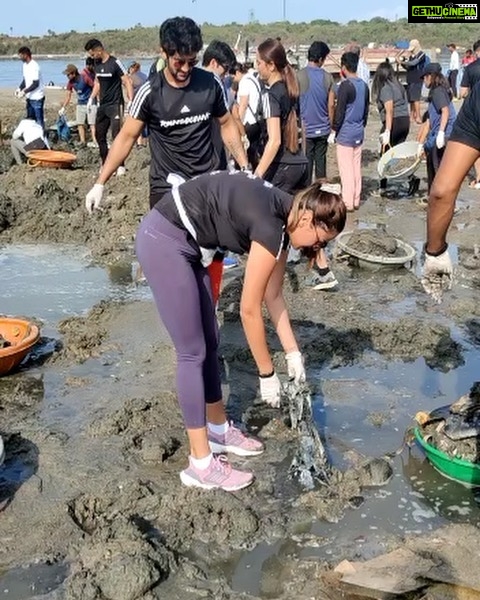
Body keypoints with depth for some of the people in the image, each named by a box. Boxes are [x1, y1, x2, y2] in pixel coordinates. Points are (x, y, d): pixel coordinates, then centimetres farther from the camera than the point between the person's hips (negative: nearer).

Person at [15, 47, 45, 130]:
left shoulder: (34, 66, -19)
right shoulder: (25, 65, 8)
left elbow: (36, 84, -22)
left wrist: (24, 92, -22)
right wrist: (19, 88, 2)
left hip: (37, 98, -9)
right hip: (29, 97, 9)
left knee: (39, 120, -2)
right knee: (30, 119, 15)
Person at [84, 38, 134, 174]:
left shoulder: (115, 63, -12)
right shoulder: (97, 64, 9)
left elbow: (127, 82, -14)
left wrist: (130, 101, -23)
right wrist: (91, 98, 12)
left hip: (115, 105, -8)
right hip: (102, 105, 8)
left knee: (116, 134, -13)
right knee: (99, 135, 9)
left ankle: (120, 166, -8)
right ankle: (105, 164, 19)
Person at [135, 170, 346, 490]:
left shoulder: (282, 219, 5)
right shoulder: (270, 226, -22)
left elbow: (273, 296, 14)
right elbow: (250, 309, -16)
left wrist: (293, 353, 16)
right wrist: (267, 374, -6)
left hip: (185, 242, 10)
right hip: (164, 240, -10)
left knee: (209, 342, 15)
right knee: (193, 352, -5)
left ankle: (219, 430, 31)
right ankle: (201, 464, 3)